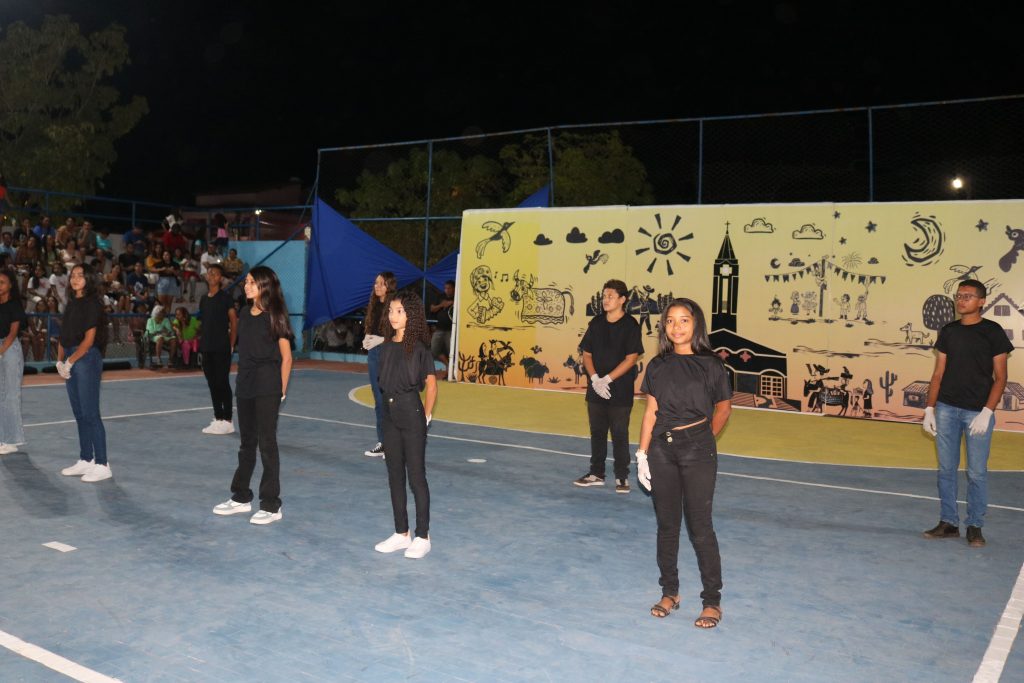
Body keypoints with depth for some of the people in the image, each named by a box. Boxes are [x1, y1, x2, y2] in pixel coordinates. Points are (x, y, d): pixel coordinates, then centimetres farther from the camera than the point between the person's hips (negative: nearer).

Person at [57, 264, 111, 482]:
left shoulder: (92, 304, -8)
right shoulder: (72, 303, 15)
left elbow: (89, 339, -13)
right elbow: (63, 336, 14)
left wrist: (69, 362, -12)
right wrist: (60, 360, 3)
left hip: (87, 359, -8)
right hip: (71, 361, 8)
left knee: (90, 414, -7)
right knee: (79, 414, 11)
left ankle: (102, 465, -2)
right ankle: (85, 460, 19)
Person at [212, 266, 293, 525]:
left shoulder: (274, 316, -8)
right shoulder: (245, 315, 10)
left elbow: (286, 357, -7)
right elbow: (243, 352, 14)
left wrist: (281, 390, -7)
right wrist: (240, 382, 9)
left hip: (267, 387, -6)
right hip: (245, 386, 7)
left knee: (267, 443, -2)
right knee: (247, 442, 16)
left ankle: (271, 506, 6)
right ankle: (241, 497, 28)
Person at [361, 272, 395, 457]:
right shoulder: (374, 305, 10)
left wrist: (381, 340, -18)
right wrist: (367, 339, 0)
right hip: (373, 354, 8)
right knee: (378, 399, 13)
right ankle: (382, 442, 22)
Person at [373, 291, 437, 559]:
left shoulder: (419, 347, -10)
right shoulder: (386, 348, 7)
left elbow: (431, 385, -6)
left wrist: (425, 416, -3)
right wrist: (390, 405, 8)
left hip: (412, 416, -6)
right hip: (390, 416, 7)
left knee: (416, 477, 1)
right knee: (395, 476, 12)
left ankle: (422, 537, 11)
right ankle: (401, 534, 23)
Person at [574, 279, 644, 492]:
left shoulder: (630, 325, -7)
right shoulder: (596, 323, 6)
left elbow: (631, 359, -11)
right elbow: (586, 354, 8)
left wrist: (607, 379, -16)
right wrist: (595, 379, -8)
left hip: (620, 391, -5)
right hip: (596, 390, 5)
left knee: (619, 434, 2)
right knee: (597, 432, 12)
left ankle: (622, 477, 13)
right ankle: (596, 473, 23)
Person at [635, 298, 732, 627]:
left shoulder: (711, 365, -5)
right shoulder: (658, 366, 4)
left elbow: (723, 408, 6)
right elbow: (651, 412, 5)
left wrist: (705, 440, 5)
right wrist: (642, 454, 3)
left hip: (697, 451, -3)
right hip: (662, 449, 4)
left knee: (700, 527, 0)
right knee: (666, 524, 11)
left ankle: (712, 601, 13)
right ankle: (669, 592, 25)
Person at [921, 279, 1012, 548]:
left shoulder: (992, 332, -2)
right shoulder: (948, 332, 9)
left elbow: (1000, 377, -3)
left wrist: (986, 412, -12)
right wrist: (929, 409, 6)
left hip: (978, 412, -3)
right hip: (946, 409, 4)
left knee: (977, 472, 2)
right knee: (946, 468, 7)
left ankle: (975, 526, 15)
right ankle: (948, 523, 17)